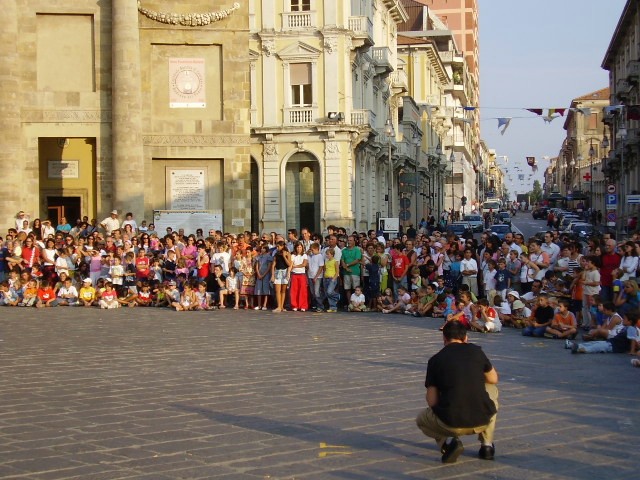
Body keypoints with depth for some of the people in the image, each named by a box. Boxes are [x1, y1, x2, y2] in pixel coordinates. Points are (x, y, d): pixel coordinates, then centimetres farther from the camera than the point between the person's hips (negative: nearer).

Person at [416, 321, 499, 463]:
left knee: (421, 419, 32)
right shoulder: (476, 351, 7)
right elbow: (494, 379, 22)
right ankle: (487, 446, 26)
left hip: (451, 423, -1)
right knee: (491, 388, 33)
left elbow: (432, 401, 2)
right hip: (482, 421, 1)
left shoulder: (435, 360, 4)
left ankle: (446, 444, 2)